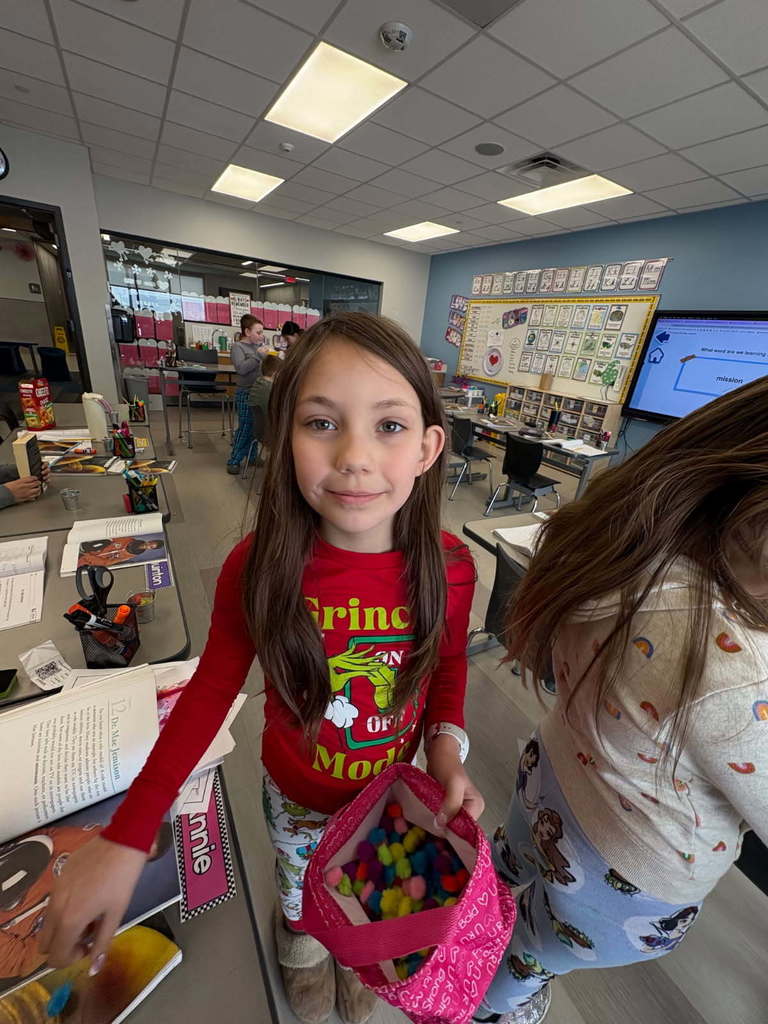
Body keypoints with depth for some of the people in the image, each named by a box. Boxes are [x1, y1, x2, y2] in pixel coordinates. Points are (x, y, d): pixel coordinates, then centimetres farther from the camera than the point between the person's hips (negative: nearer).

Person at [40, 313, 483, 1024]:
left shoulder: (449, 568, -26)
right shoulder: (260, 567, -30)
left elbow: (449, 664, -6)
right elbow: (211, 689, -14)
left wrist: (446, 745, -22)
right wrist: (126, 838, -16)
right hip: (295, 796, 0)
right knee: (297, 889, 33)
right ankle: (300, 948, 71)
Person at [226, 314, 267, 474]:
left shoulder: (260, 345, 10)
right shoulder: (238, 346, -5)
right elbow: (241, 368, -19)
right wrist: (258, 355, -20)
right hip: (245, 393, -5)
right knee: (245, 426, -3)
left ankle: (251, 456, 24)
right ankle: (234, 460, 9)